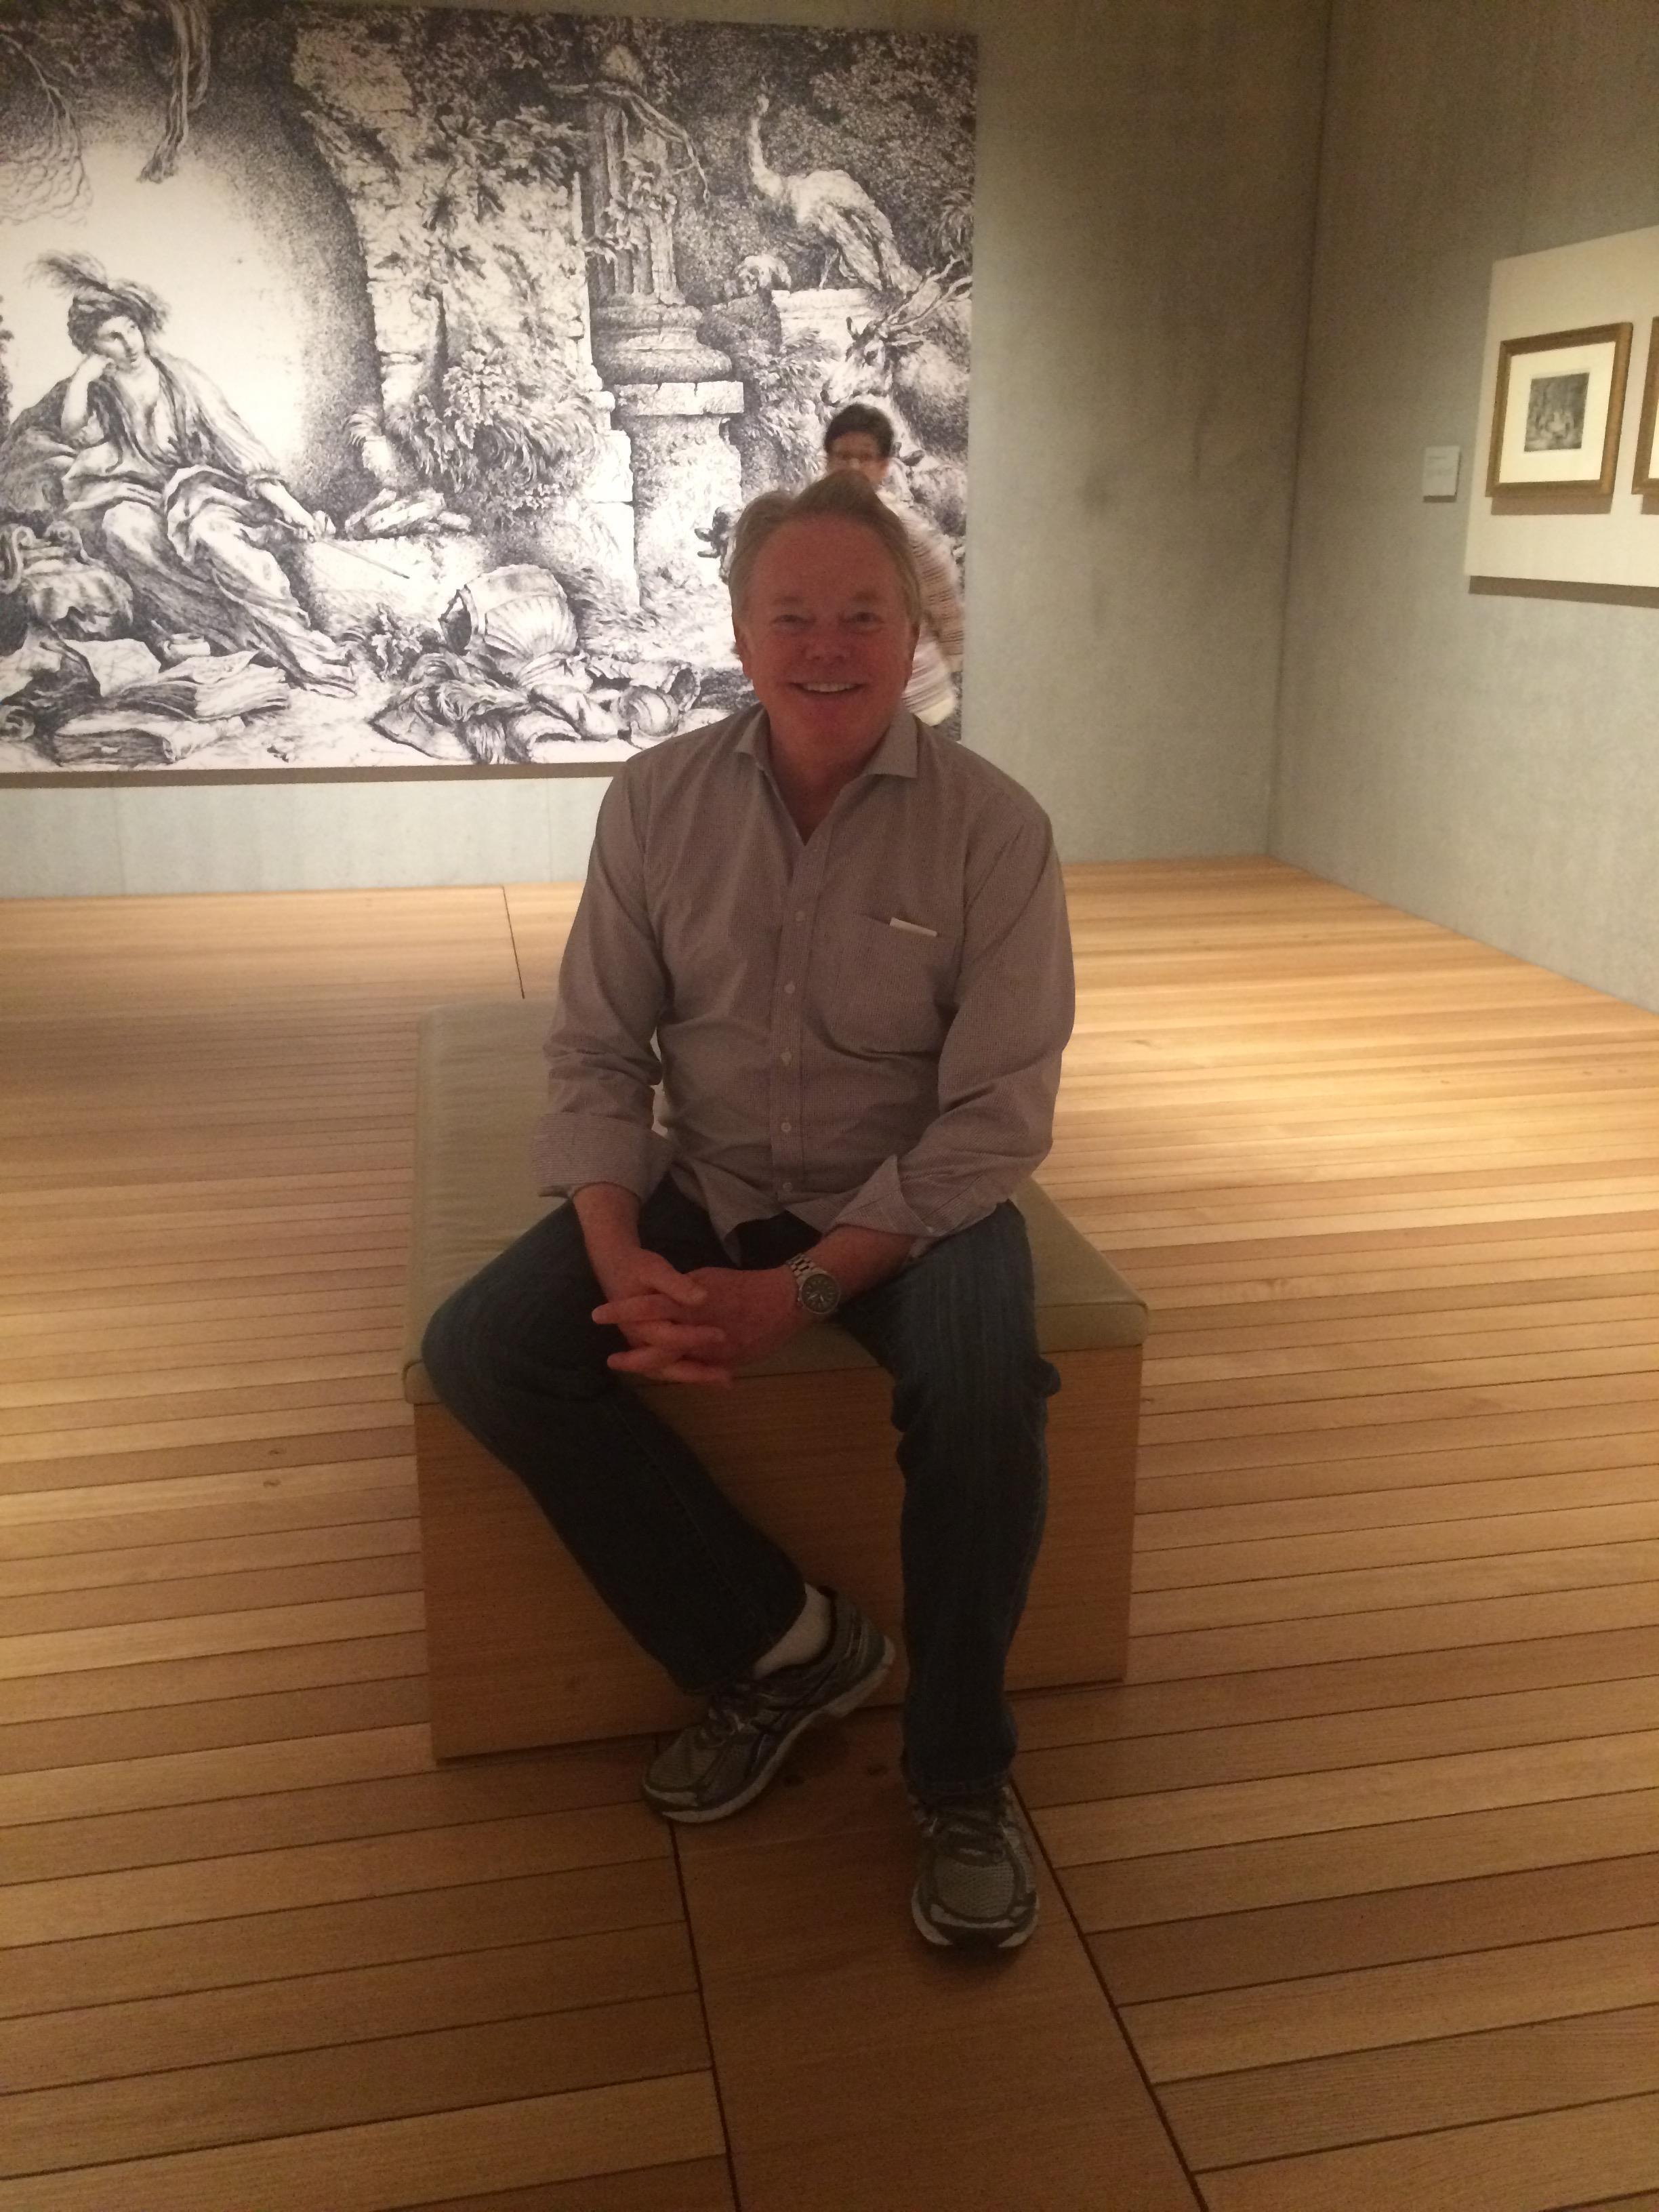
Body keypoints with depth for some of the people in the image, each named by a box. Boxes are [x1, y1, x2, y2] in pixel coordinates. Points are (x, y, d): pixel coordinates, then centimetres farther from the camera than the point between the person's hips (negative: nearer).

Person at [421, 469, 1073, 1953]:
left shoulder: (993, 826, -12)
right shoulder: (658, 800, -4)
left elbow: (998, 1114, -15)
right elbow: (597, 1056, -3)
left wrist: (803, 1292, -24)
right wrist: (624, 1263, -20)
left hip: (913, 1203, -3)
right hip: (703, 1187, 3)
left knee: (982, 1386, -33)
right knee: (482, 1352, -18)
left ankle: (962, 1772, -7)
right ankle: (781, 1643, -3)